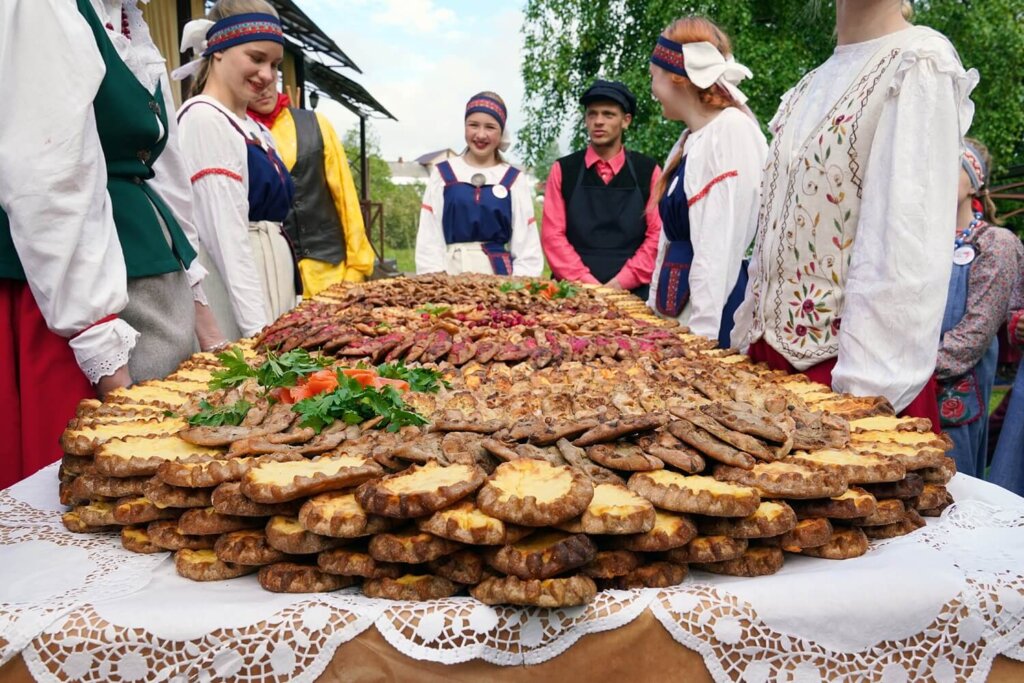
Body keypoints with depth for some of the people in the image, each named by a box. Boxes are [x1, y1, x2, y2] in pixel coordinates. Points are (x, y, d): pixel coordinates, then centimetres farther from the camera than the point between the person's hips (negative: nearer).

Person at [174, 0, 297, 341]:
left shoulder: (257, 130, 15)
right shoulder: (203, 118, -11)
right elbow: (227, 236, -19)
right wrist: (258, 328, -23)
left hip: (269, 280, 9)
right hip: (235, 298, -9)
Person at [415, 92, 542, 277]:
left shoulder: (514, 180, 7)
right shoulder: (442, 174, 9)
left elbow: (527, 248, 5)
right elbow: (429, 237, 5)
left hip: (500, 274, 0)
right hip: (451, 272, 1)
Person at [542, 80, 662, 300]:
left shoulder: (648, 171, 6)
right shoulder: (562, 170, 6)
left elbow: (657, 235, 1)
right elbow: (552, 234, 0)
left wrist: (622, 282, -9)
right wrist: (586, 283, -10)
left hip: (633, 292, 0)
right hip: (574, 291, 0)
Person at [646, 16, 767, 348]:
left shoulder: (732, 131, -12)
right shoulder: (691, 139, 14)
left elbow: (721, 249, -19)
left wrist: (700, 333, -20)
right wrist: (657, 307, 16)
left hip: (713, 317, -8)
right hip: (677, 308, 8)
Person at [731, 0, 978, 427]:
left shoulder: (920, 63, -8)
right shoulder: (810, 85, 14)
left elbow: (909, 247, -19)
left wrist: (864, 392, -24)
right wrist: (750, 339, 10)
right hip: (775, 351, 7)